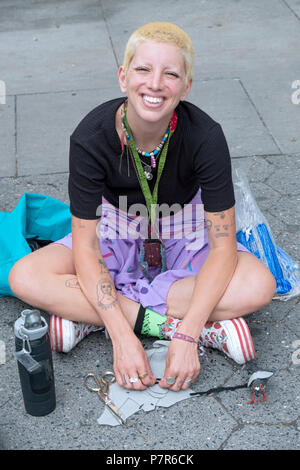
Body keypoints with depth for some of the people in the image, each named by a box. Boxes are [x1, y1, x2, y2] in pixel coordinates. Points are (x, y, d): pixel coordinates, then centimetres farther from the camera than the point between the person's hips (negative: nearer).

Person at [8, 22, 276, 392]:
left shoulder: (206, 137, -27)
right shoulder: (91, 137, -26)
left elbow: (223, 247, -24)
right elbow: (86, 251, -24)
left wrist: (186, 337, -34)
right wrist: (122, 337, -34)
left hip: (185, 239, 0)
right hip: (117, 235, 1)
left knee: (259, 286, -28)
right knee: (24, 278, -24)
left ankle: (84, 312, -24)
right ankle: (190, 323, -25)